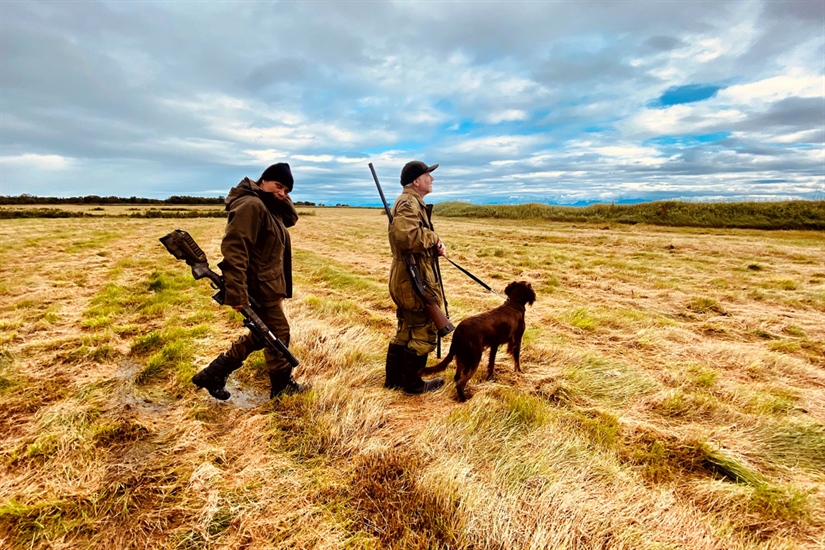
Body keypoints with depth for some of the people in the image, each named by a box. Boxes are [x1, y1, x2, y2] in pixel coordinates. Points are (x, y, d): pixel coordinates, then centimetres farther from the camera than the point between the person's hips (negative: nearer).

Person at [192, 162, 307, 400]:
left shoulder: (269, 206, 12)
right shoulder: (251, 205, -20)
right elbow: (233, 247, -27)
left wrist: (283, 199, -1)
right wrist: (237, 291, -31)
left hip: (267, 285, 10)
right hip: (258, 287, -10)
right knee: (278, 333, 5)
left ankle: (213, 374, 26)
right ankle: (282, 385, 24)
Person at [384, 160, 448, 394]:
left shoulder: (412, 202, 20)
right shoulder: (409, 203, -15)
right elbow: (406, 235, -34)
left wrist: (435, 244, 0)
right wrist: (434, 238, -18)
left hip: (407, 277, 11)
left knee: (406, 330, 18)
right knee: (423, 331, 0)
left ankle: (394, 379, 29)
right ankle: (412, 383, 13)